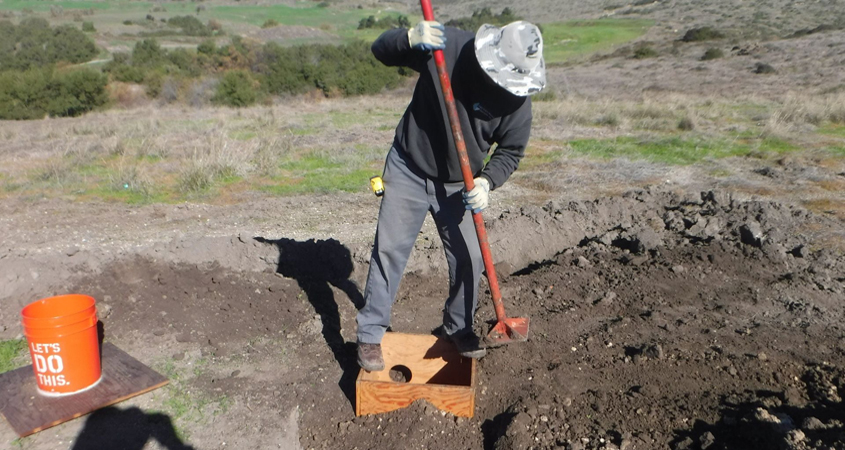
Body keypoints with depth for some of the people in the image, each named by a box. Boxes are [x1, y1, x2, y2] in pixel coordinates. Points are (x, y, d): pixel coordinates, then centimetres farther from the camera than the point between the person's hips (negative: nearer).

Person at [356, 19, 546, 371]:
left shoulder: (518, 98, -16)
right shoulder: (446, 46, -21)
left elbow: (511, 151, -4)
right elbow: (380, 50, -12)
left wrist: (486, 181, -22)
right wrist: (410, 38, -35)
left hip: (458, 186, 2)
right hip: (408, 171, -2)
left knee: (469, 257, 4)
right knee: (389, 250, 1)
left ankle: (459, 328, 31)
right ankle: (370, 335, 16)